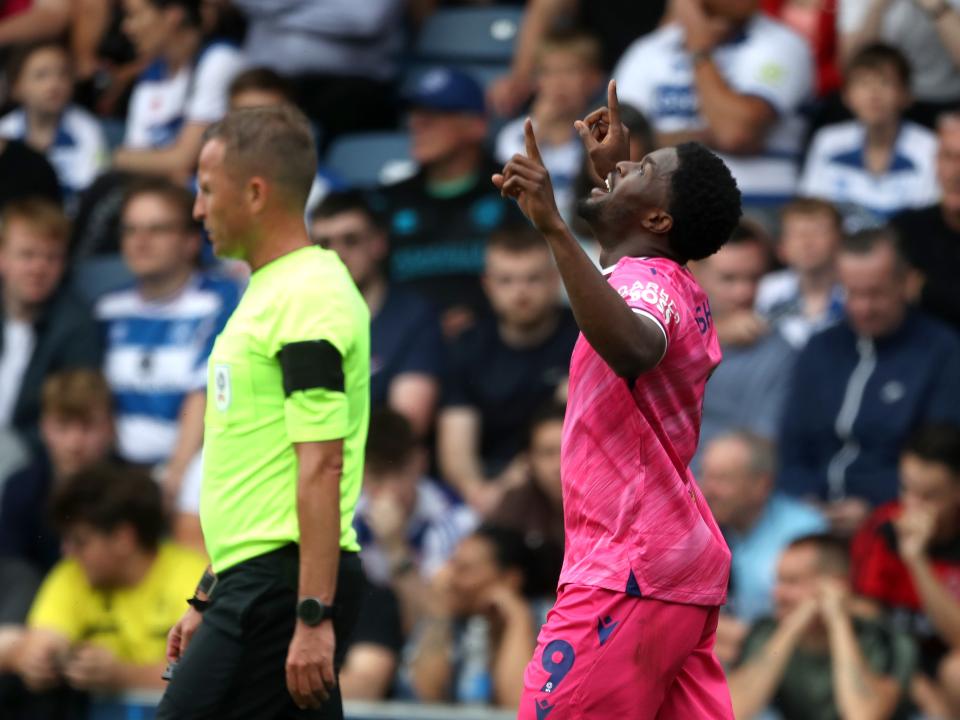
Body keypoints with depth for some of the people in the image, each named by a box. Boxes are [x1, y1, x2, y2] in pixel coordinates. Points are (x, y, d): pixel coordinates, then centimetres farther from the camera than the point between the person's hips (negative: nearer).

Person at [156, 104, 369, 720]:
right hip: (258, 579, 10)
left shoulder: (308, 298, -13)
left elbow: (321, 467, -20)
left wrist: (313, 616, -23)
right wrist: (210, 600, 25)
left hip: (285, 584, -10)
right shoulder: (272, 291, 18)